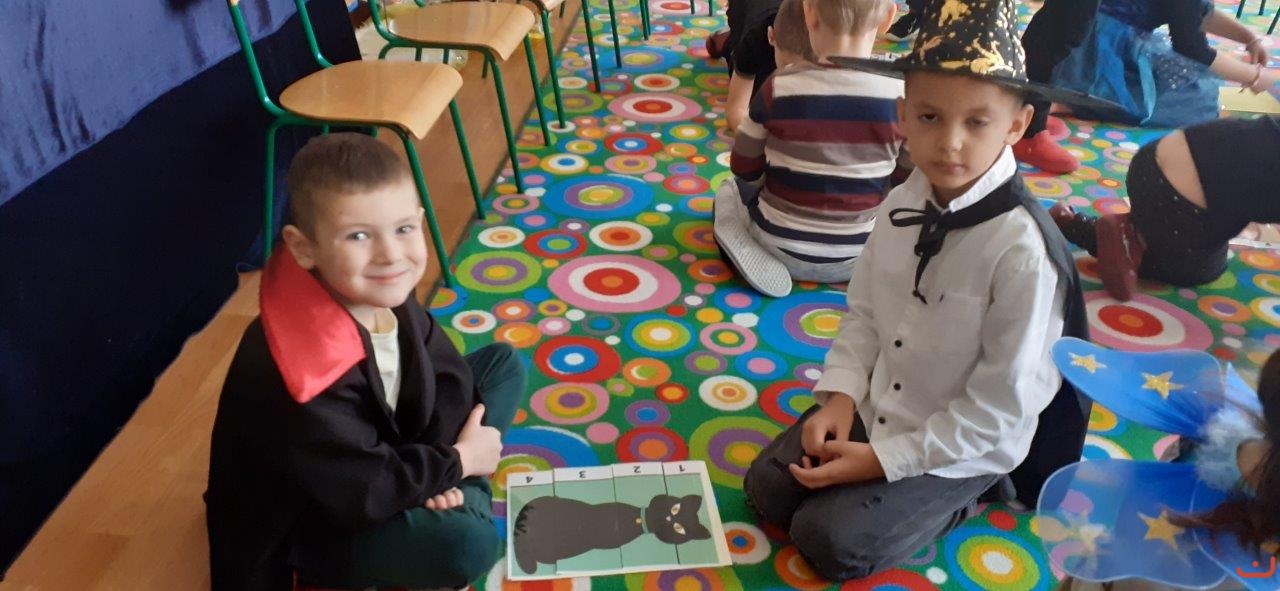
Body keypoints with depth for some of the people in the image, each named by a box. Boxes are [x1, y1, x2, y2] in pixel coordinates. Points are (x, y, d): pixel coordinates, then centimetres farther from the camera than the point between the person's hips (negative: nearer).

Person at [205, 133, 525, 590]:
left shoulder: (385, 294, -14)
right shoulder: (299, 365, -36)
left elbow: (448, 374, -4)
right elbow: (361, 492, -30)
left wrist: (438, 467, -18)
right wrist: (456, 462, -17)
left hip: (375, 455, 8)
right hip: (305, 526, -8)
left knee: (503, 362, 8)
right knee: (467, 543, -33)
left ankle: (458, 498, 3)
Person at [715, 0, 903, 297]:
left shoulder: (778, 89, -19)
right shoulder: (899, 94, -17)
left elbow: (743, 169, -4)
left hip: (782, 248, -2)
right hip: (856, 259, 2)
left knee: (729, 190, 29)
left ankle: (756, 256, 2)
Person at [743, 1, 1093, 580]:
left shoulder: (1023, 247, -28)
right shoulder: (904, 204, -9)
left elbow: (998, 408, -22)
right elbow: (863, 312, 2)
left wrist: (886, 459, -20)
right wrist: (839, 396, -13)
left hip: (963, 443, -6)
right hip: (876, 405, 6)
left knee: (829, 539, -12)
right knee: (766, 488, 2)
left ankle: (958, 495, 10)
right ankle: (913, 493, 17)